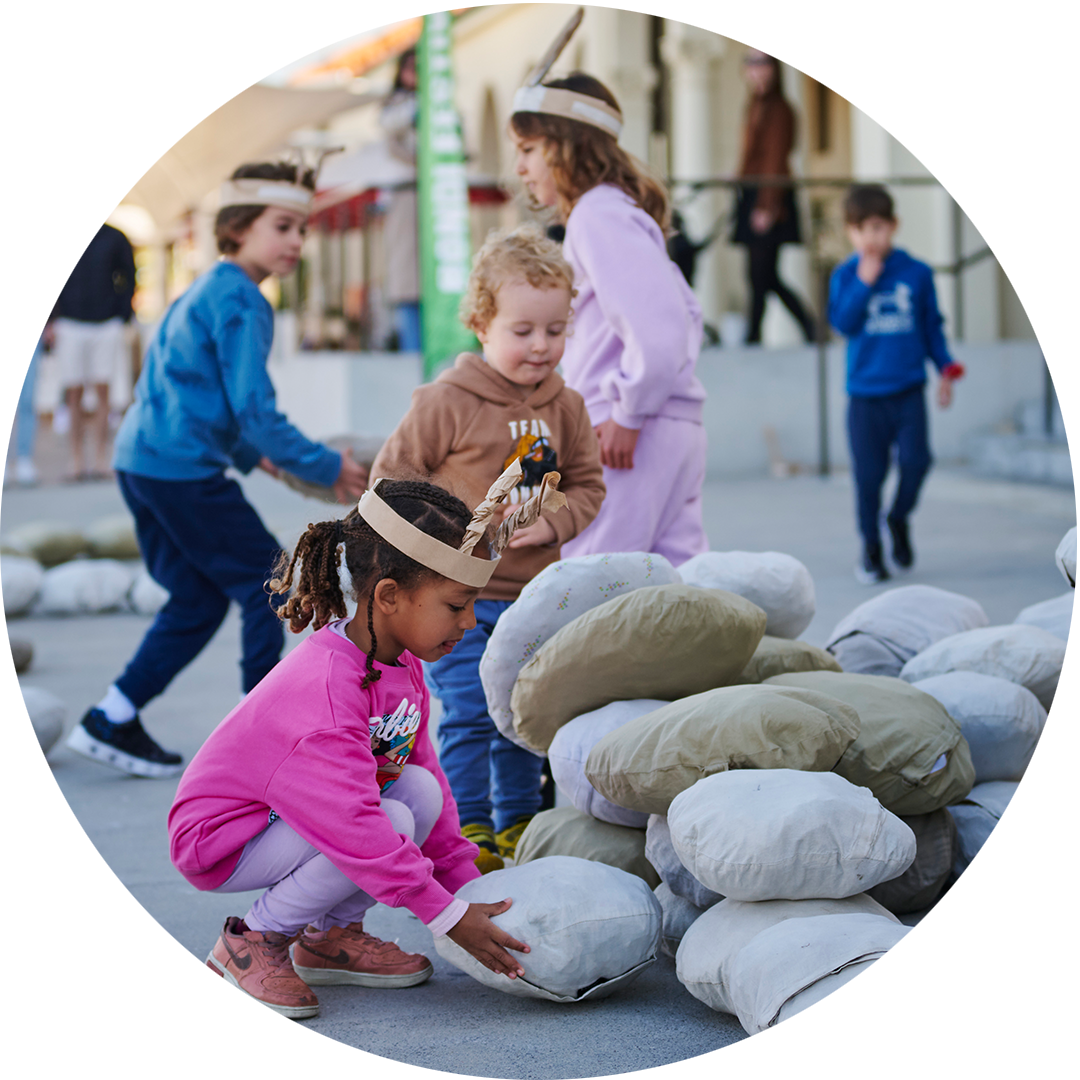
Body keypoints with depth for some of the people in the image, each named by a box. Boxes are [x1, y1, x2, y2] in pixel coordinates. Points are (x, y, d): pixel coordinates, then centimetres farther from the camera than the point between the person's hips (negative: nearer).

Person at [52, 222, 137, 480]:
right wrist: (52, 322, 0)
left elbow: (127, 280, 8)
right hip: (70, 325, 0)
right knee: (74, 393, 0)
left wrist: (123, 321, 1)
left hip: (107, 325, 0)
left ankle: (100, 459, 3)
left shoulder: (115, 239, 4)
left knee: (102, 391, -2)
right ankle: (77, 461, 6)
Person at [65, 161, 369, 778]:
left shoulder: (203, 292, 19)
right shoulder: (240, 301, -12)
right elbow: (255, 409, -18)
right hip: (184, 471, -10)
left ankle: (112, 721, 13)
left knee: (198, 599, 14)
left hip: (142, 461, 10)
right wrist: (328, 468, -10)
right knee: (268, 582, 1)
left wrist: (248, 453, 30)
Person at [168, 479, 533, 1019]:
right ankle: (251, 941, -11)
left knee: (420, 790, -12)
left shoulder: (402, 667, -3)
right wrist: (449, 917, -30)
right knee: (389, 822, -28)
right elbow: (357, 828, -34)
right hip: (219, 840, -9)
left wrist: (468, 885, 2)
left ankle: (331, 935, 1)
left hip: (289, 819, 9)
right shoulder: (323, 690, -32)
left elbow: (427, 771, 7)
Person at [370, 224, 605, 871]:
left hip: (532, 594, 5)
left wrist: (552, 522, -9)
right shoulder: (447, 404, -11)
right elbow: (391, 477, -5)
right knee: (470, 714, -7)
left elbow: (588, 486, 10)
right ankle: (468, 831, 5)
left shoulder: (566, 408, 4)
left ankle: (519, 825, 27)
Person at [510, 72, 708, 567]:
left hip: (630, 436, -10)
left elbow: (658, 324, -22)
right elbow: (687, 316, 25)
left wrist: (628, 414, -16)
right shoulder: (622, 211, 21)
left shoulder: (598, 215, -10)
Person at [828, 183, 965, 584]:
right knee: (869, 472, 0)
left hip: (908, 390, 0)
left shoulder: (917, 273, 3)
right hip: (865, 393, 0)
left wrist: (946, 367, 7)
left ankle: (899, 518, 16)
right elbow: (843, 322, -10)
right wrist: (864, 283, -16)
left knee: (915, 460, -14)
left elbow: (932, 324, 12)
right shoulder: (845, 276, 2)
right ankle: (871, 548, 17)